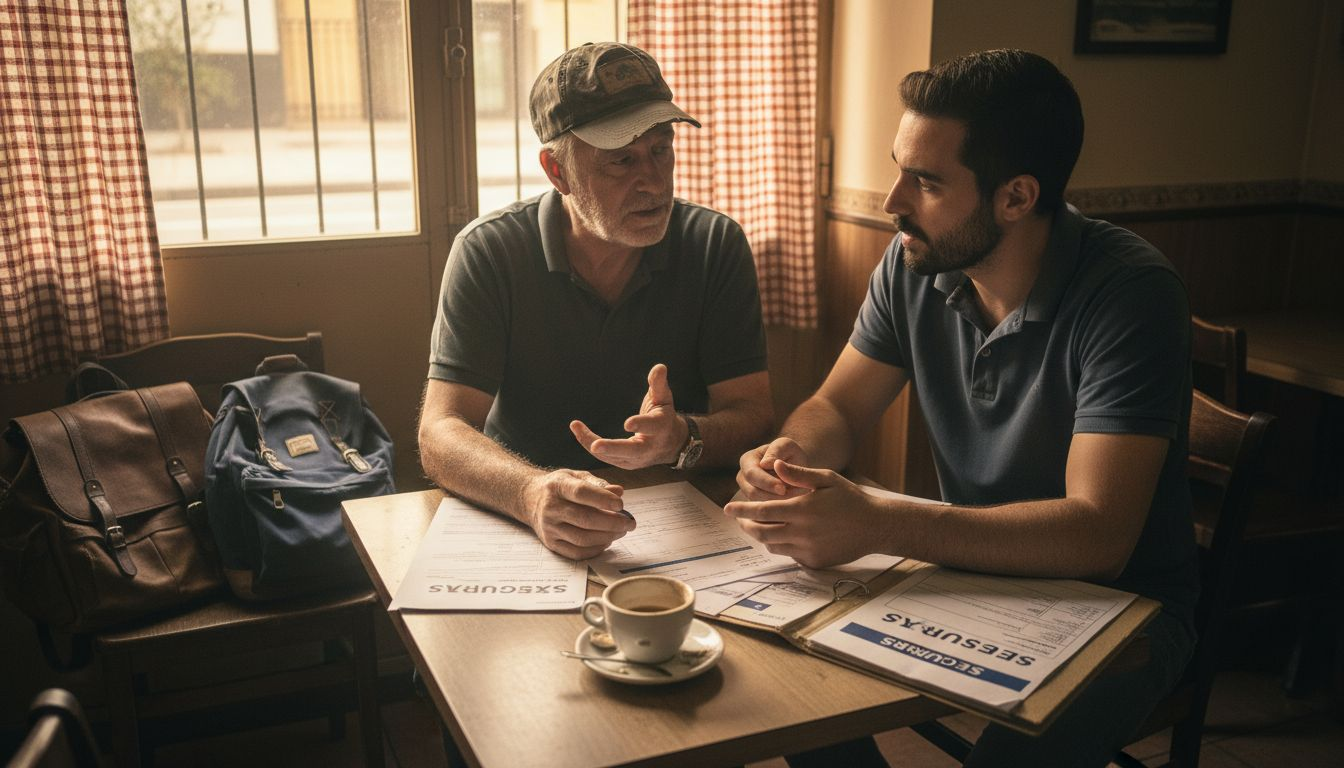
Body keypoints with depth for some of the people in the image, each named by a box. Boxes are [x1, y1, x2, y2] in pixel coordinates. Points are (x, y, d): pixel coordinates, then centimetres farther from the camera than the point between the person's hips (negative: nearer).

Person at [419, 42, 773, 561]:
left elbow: (754, 417, -6)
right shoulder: (487, 253, -9)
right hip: (522, 535, 0)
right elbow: (440, 435, -15)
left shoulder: (716, 245, -4)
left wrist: (683, 439, -30)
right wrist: (532, 494, -36)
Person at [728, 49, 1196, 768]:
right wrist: (792, 455, -20)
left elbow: (1097, 535, -30)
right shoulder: (913, 264, -6)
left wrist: (877, 524, -38)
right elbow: (836, 407, 5)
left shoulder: (1128, 291, -23)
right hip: (975, 568, 5)